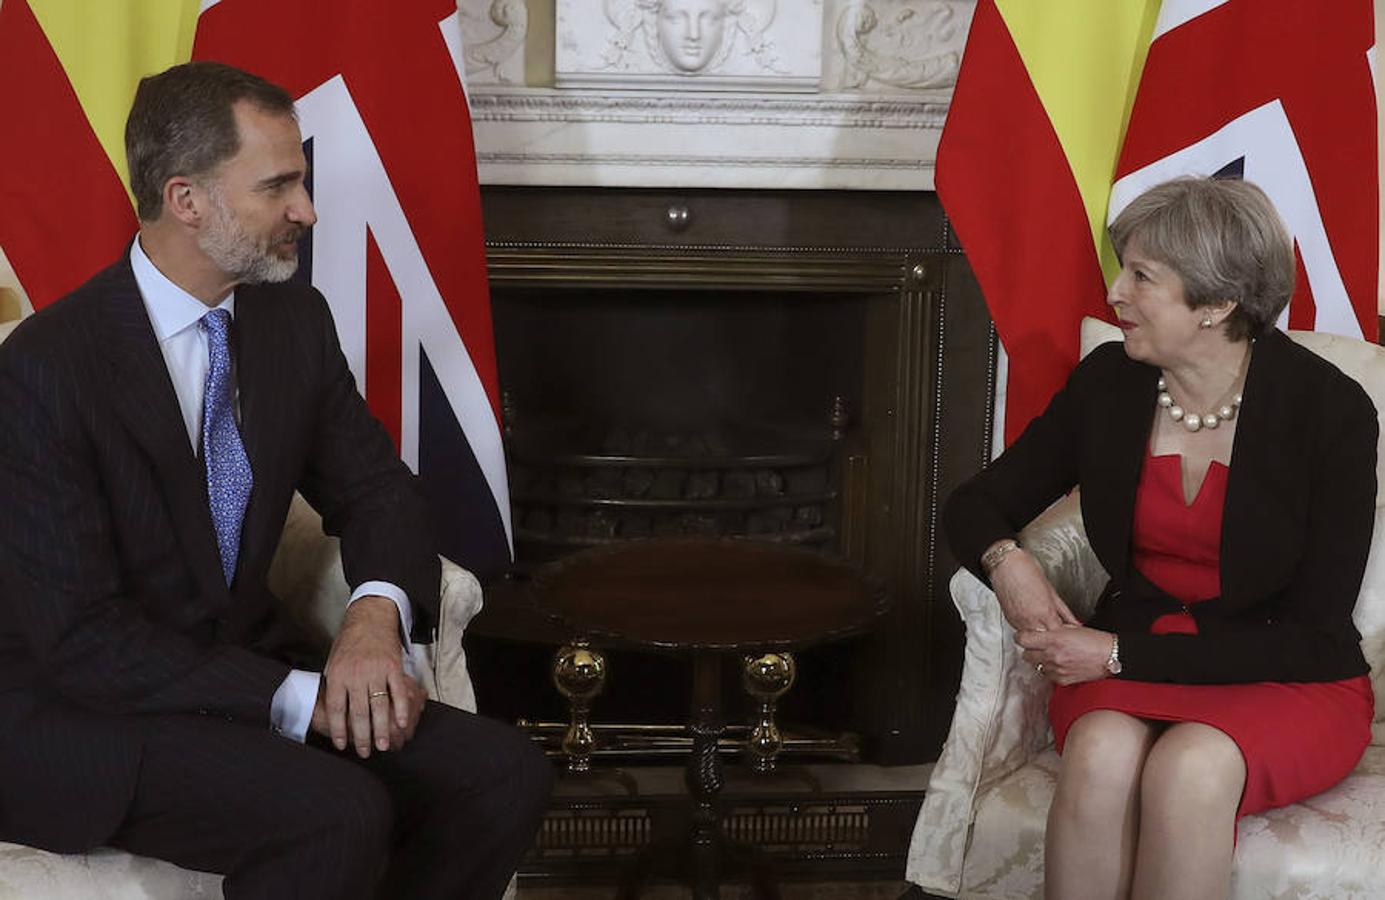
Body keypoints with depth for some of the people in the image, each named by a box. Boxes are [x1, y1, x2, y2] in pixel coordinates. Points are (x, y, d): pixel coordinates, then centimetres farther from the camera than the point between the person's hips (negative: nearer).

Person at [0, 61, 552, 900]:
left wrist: (376, 612, -13)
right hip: (81, 710, -6)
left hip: (244, 668, 6)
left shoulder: (296, 318, 1)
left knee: (506, 774, -14)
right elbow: (81, 635, -20)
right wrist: (297, 699, -25)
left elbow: (375, 488, 10)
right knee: (341, 815, -31)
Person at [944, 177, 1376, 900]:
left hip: (1287, 684, -3)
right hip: (1124, 664, 3)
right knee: (1102, 750, -32)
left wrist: (1124, 655, -18)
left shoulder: (1331, 411, -13)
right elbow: (976, 505, 11)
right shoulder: (1108, 385, -1)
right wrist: (1004, 559, -14)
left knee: (1189, 766, -36)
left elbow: (1312, 636, -13)